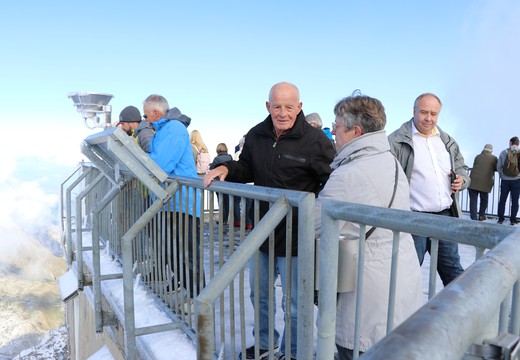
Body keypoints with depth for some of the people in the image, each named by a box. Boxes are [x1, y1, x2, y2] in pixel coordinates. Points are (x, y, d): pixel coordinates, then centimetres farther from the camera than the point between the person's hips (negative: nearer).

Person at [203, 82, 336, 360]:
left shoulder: (315, 140, -15)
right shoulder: (256, 136, 3)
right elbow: (247, 170, 15)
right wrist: (226, 169, -5)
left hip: (295, 235, -6)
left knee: (293, 304, 9)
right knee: (259, 294, 23)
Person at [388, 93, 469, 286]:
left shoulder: (448, 142, 15)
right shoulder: (397, 140, -5)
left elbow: (462, 168, 27)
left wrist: (462, 179, 3)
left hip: (445, 217, 6)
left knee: (454, 271, 15)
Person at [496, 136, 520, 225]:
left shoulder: (503, 152, 0)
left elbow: (498, 166, -1)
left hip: (505, 180, 1)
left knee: (502, 200, 9)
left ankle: (500, 219, 9)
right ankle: (513, 219, 7)